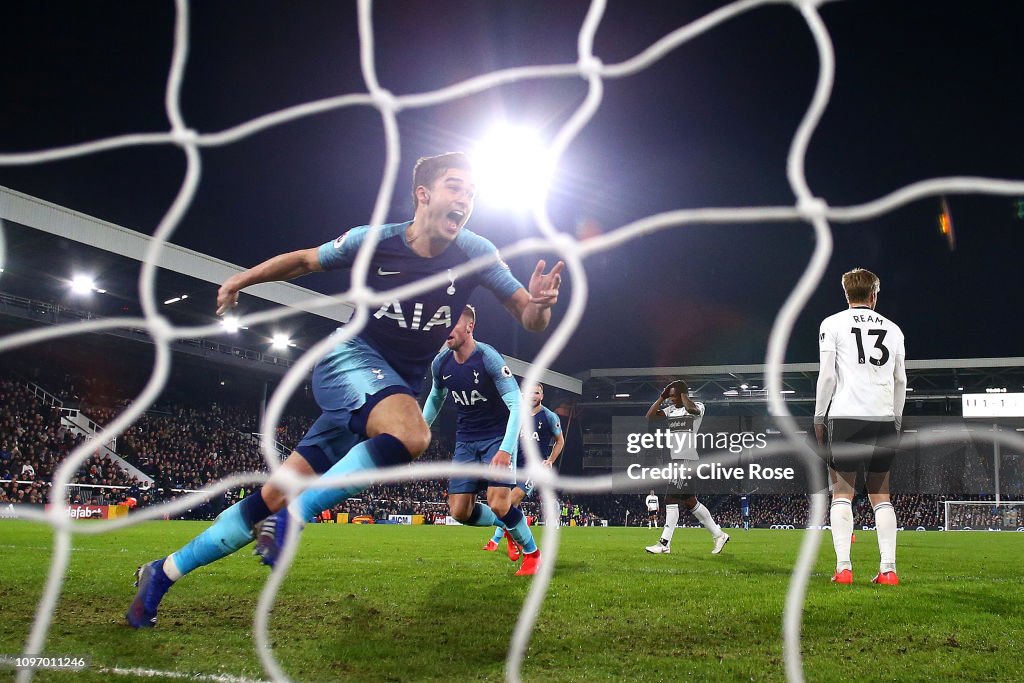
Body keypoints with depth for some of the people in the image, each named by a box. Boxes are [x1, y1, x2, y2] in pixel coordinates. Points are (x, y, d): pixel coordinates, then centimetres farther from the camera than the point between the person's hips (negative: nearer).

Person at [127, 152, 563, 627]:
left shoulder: (476, 254, -6)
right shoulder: (373, 240, -9)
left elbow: (531, 319, -5)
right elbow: (303, 260, 9)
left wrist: (539, 303, -27)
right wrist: (242, 280, 4)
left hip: (399, 387, 3)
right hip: (349, 357, -3)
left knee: (277, 494, -1)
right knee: (410, 433, -37)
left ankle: (164, 573, 14)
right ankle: (291, 519, -26)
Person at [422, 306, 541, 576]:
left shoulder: (488, 358, -21)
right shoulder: (440, 363, -3)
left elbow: (516, 404, -24)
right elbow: (435, 398, 19)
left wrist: (506, 450, -31)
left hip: (498, 437, -6)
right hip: (466, 441, 6)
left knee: (498, 505, -19)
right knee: (459, 511, -3)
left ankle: (532, 553, 8)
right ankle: (510, 526, 25)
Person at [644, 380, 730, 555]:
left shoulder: (698, 408, -5)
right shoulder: (670, 409, 14)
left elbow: (691, 409, -29)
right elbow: (650, 416, 7)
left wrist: (682, 393, -12)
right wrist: (662, 396, 4)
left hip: (686, 459, -8)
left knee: (671, 499, -11)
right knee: (690, 501, 12)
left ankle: (665, 543, -6)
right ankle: (719, 535, 24)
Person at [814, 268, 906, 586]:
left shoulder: (832, 324, 3)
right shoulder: (892, 329, 14)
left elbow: (827, 375, -3)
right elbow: (900, 381, 16)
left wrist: (819, 417, 4)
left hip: (846, 416, -3)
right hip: (884, 418, 3)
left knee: (842, 492, 1)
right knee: (880, 494, 9)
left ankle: (843, 567, -7)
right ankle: (888, 568, 4)